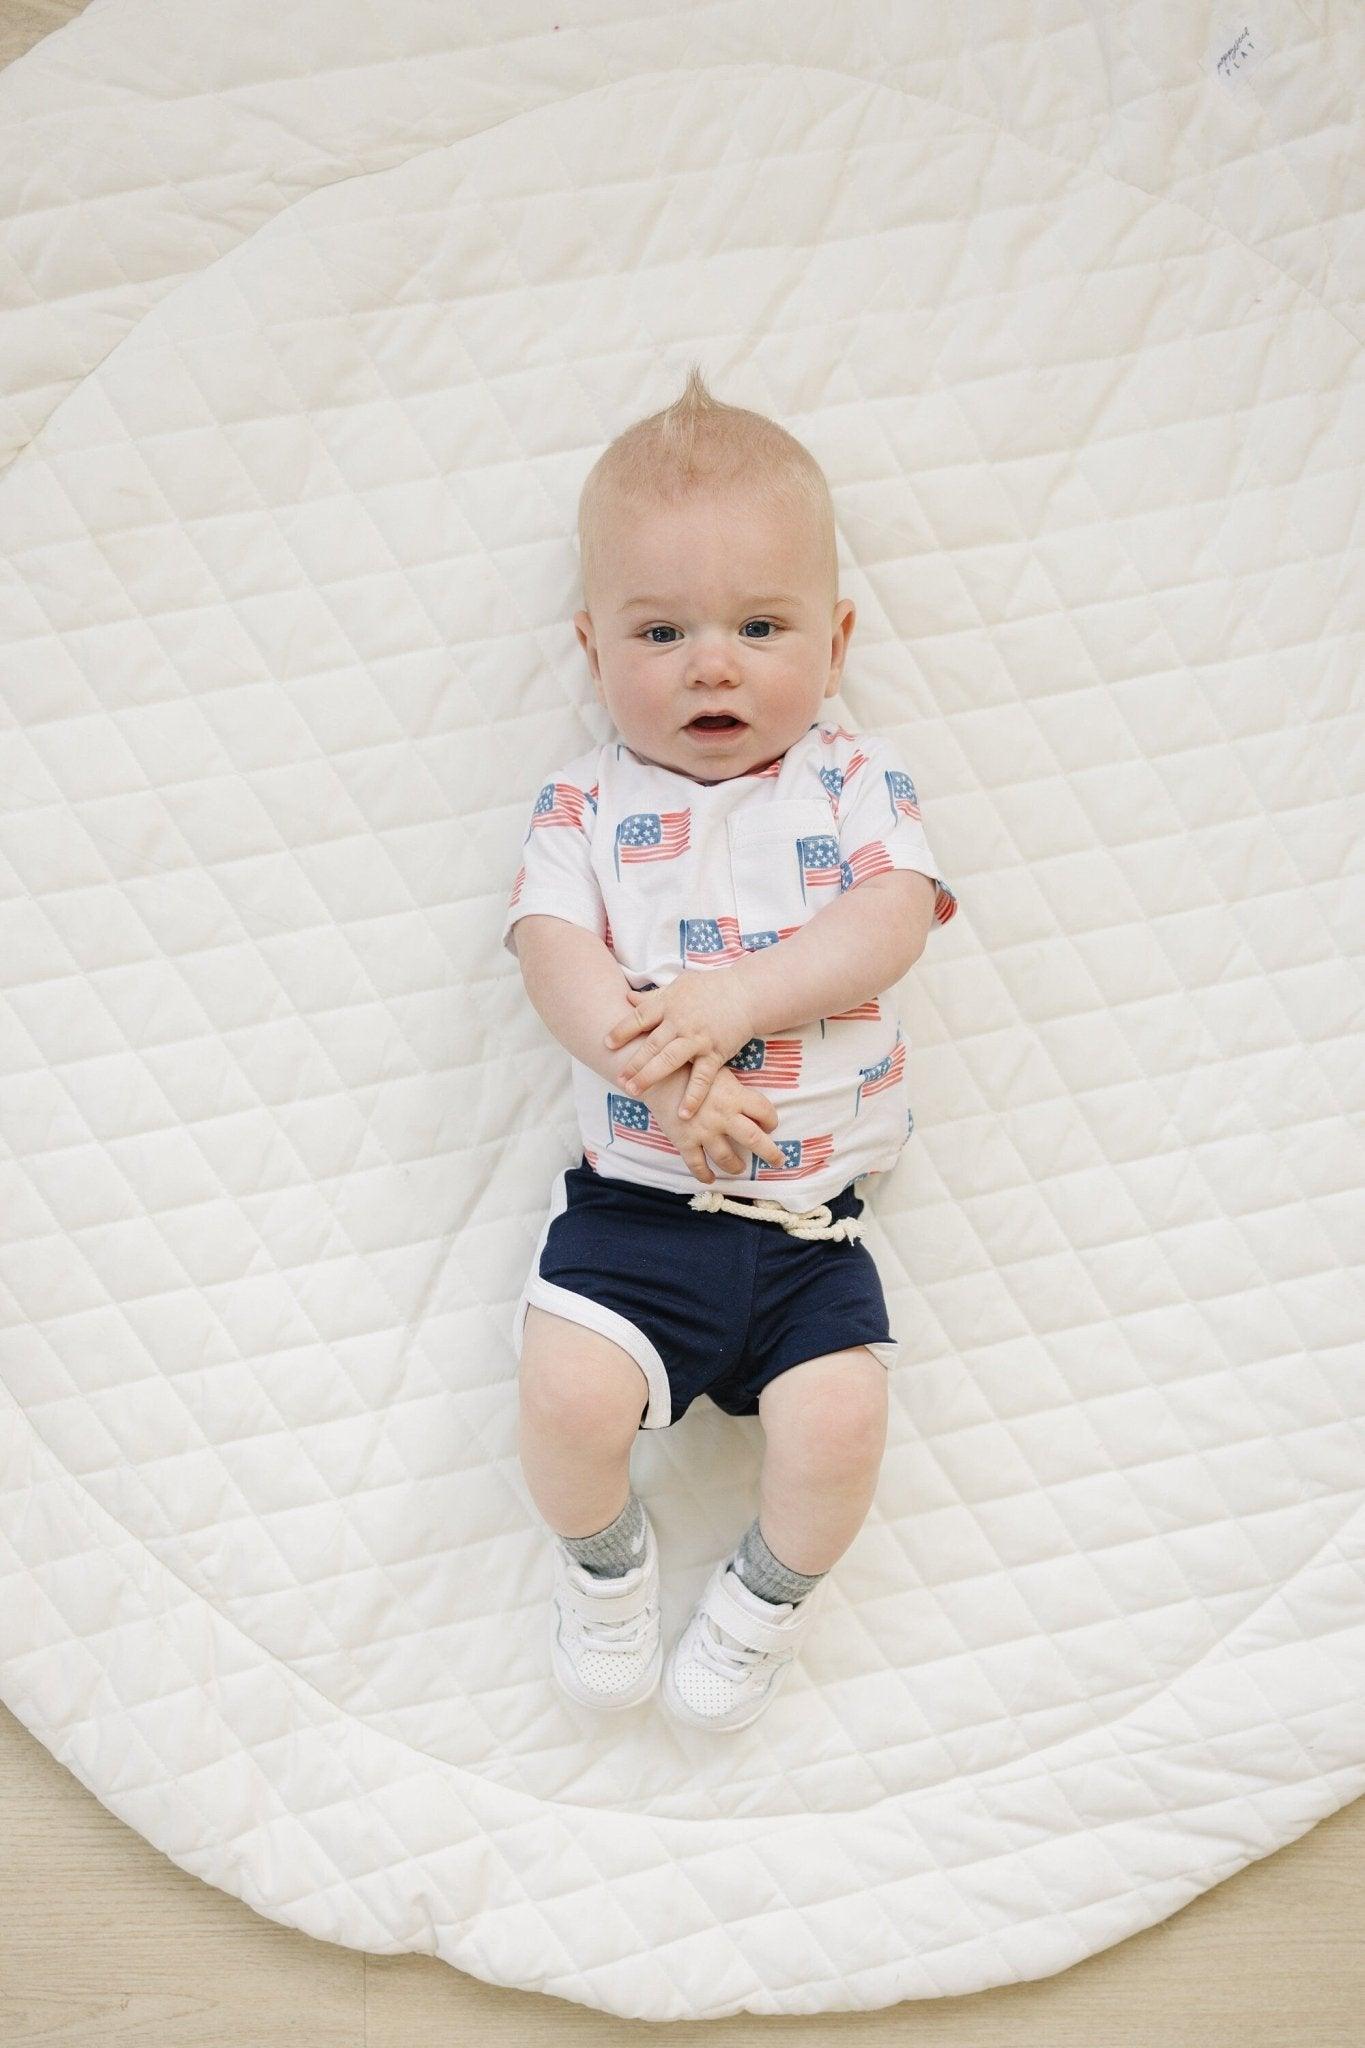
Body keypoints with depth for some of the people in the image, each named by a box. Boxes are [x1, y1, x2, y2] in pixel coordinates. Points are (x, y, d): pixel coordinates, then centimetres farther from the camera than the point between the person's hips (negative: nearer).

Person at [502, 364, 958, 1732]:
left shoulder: (855, 781, 7)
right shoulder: (586, 803, 5)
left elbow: (890, 924, -9)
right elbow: (557, 955, -8)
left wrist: (734, 998, -23)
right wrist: (665, 1066, -25)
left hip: (814, 1224, 1)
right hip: (634, 1199, 0)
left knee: (839, 1419, -17)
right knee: (569, 1392, -19)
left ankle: (772, 1592, 18)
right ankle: (602, 1559, 17)